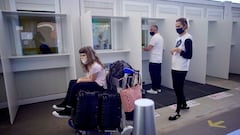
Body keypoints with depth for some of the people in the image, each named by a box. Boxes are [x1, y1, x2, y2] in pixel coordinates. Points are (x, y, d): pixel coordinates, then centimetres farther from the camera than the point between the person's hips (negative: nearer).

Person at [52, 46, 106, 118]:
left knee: (76, 86, -20)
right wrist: (80, 79, -9)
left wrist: (81, 80, -9)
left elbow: (92, 80, -17)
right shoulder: (89, 65, 8)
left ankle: (69, 111, -6)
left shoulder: (95, 66, -22)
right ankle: (65, 104, 15)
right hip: (94, 83, 11)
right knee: (72, 82, 10)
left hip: (98, 85, -11)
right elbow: (89, 77, 7)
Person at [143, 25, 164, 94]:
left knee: (154, 75, -4)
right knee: (158, 74, 13)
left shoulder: (154, 37, -15)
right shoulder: (160, 37, 17)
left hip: (154, 60, -10)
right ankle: (158, 88, 20)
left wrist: (142, 48, -2)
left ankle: (154, 89, 1)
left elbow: (148, 48, -18)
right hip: (159, 60, 10)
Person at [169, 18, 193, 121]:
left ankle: (177, 112, 12)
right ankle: (184, 104, 38)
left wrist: (179, 50, -26)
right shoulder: (179, 37, 14)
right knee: (176, 88, 18)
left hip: (181, 69, -9)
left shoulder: (187, 38, -14)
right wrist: (173, 52, 4)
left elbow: (189, 55, -19)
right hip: (175, 68, 9)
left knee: (179, 90, 0)